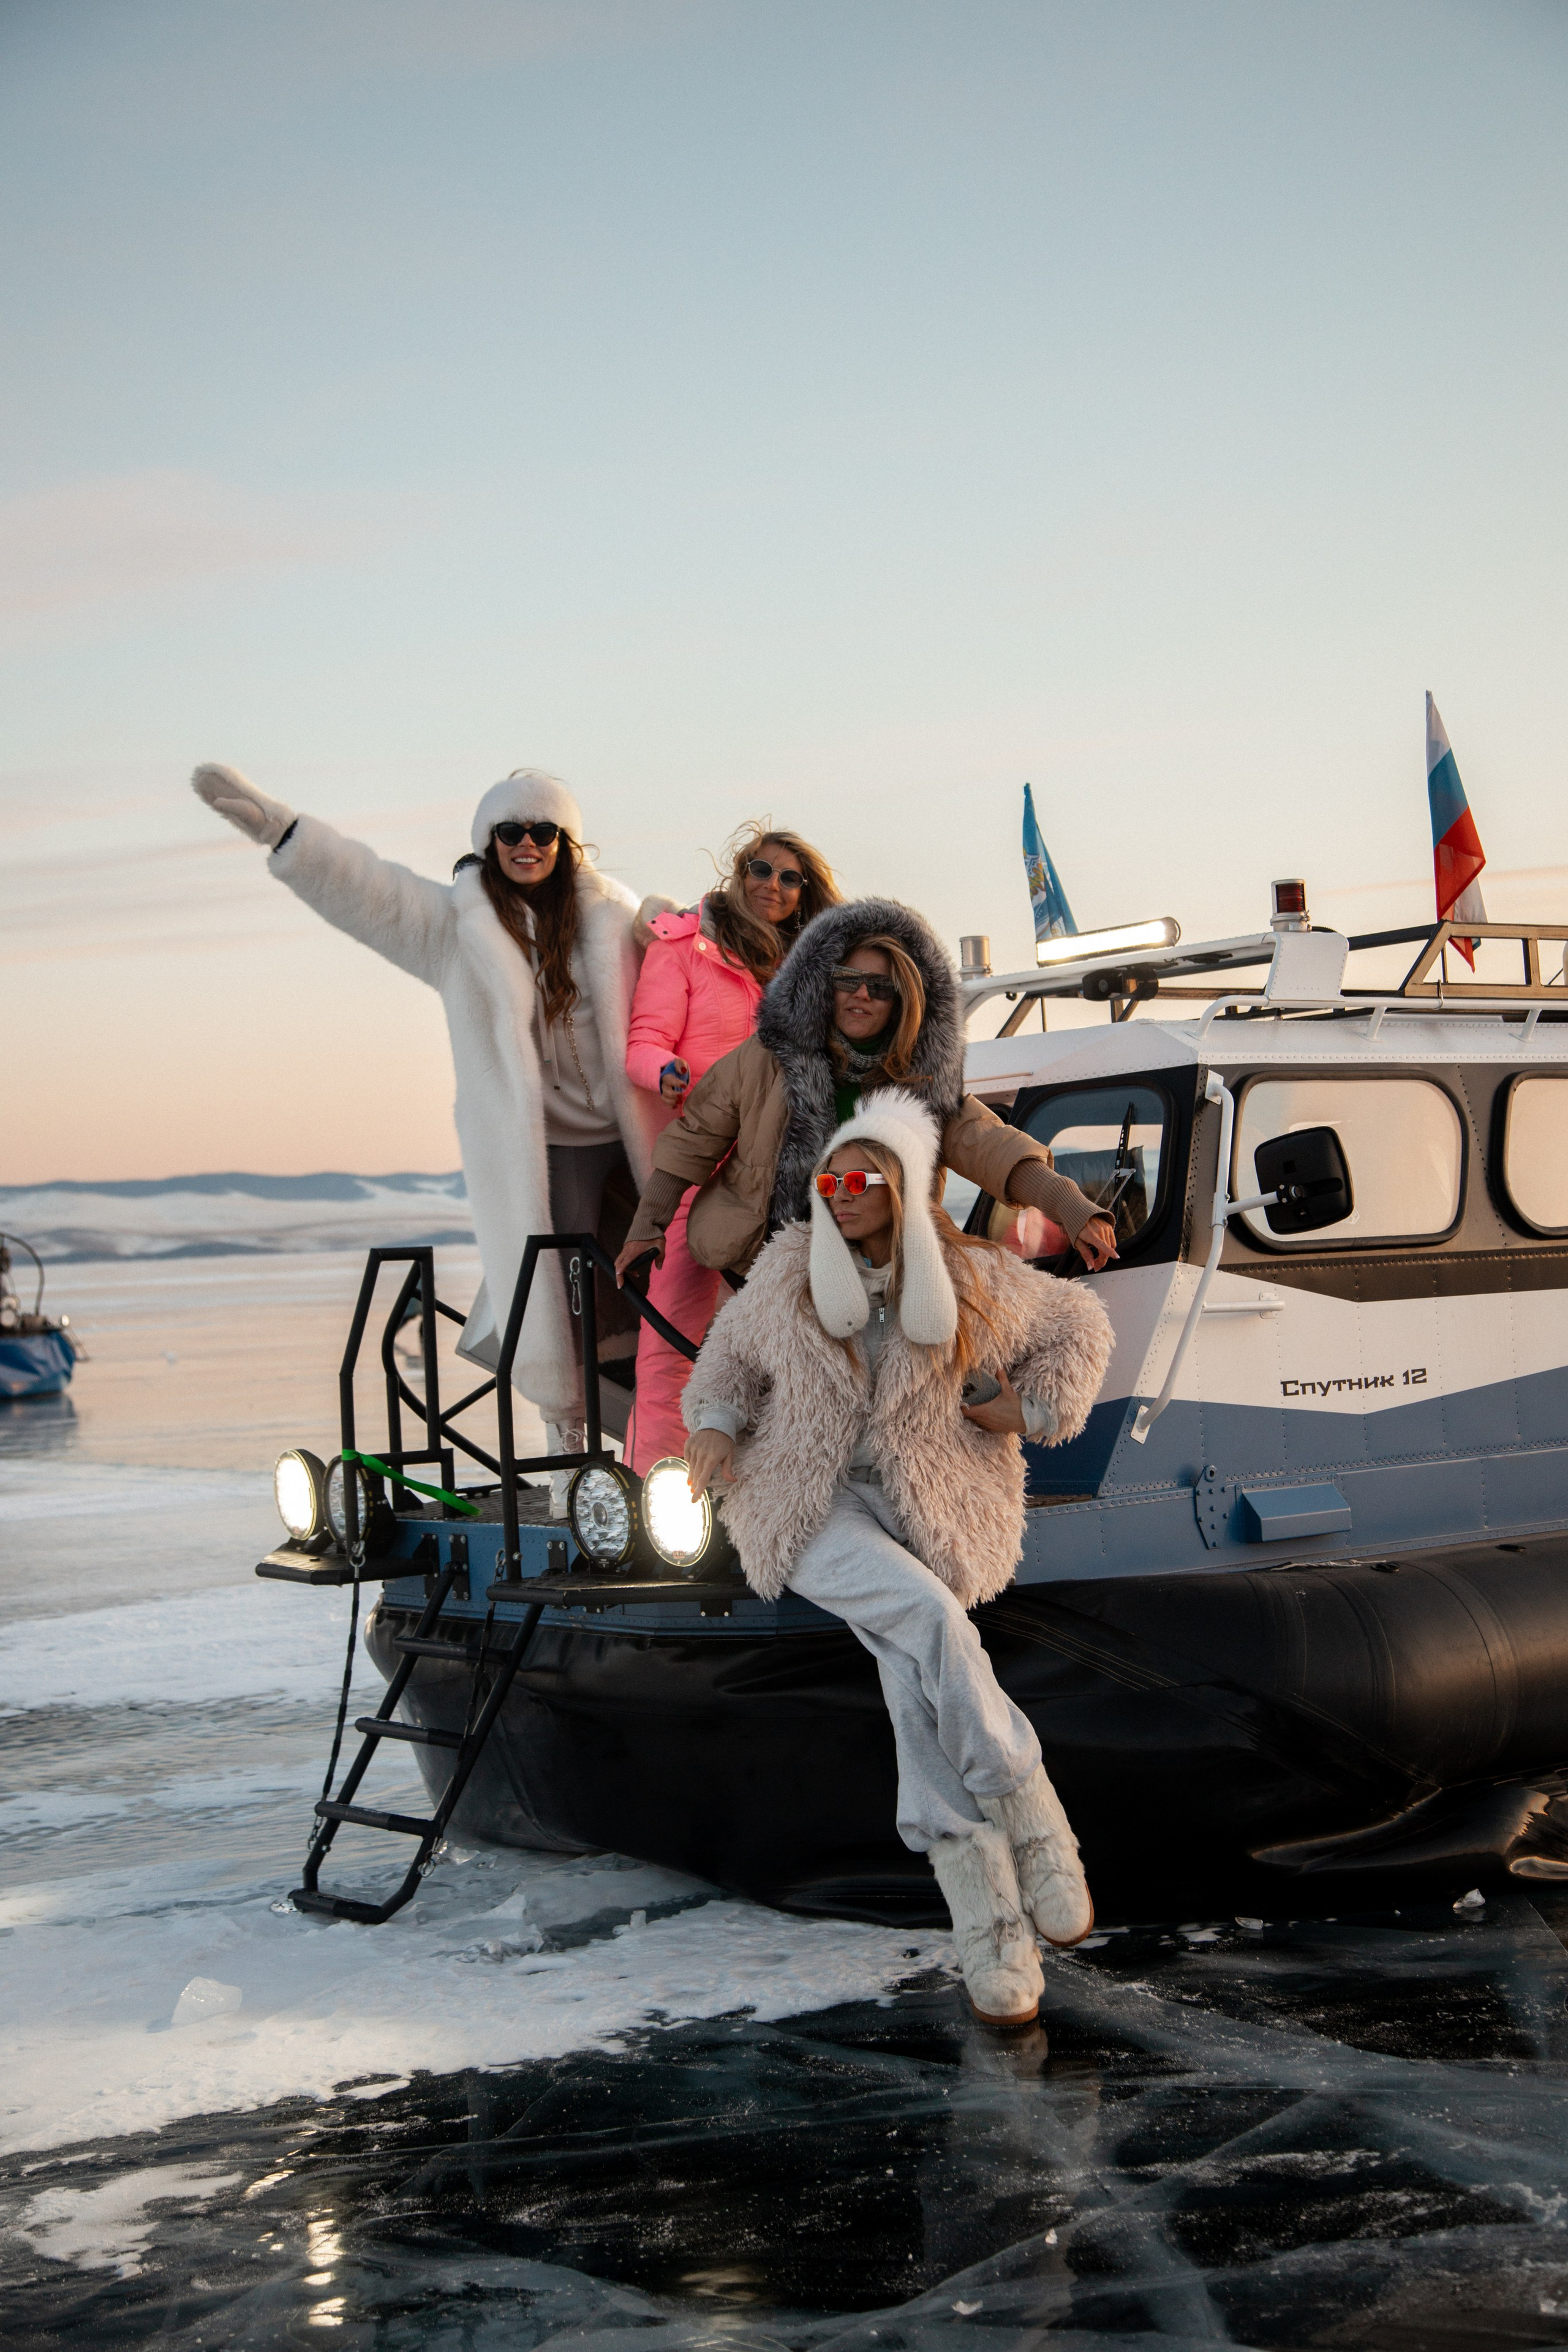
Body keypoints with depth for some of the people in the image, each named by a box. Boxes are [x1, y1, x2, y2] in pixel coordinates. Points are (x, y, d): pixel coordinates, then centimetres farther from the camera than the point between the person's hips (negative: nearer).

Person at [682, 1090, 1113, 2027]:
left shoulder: (976, 1281, 3)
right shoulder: (789, 1270, 7)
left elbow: (1081, 1327, 17)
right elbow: (732, 1352, 21)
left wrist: (1030, 1409, 5)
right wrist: (714, 1423, 2)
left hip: (932, 1514, 0)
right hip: (813, 1510, 0)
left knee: (913, 1666, -27)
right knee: (928, 1616, -32)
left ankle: (987, 1923, -21)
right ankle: (1034, 1826, -24)